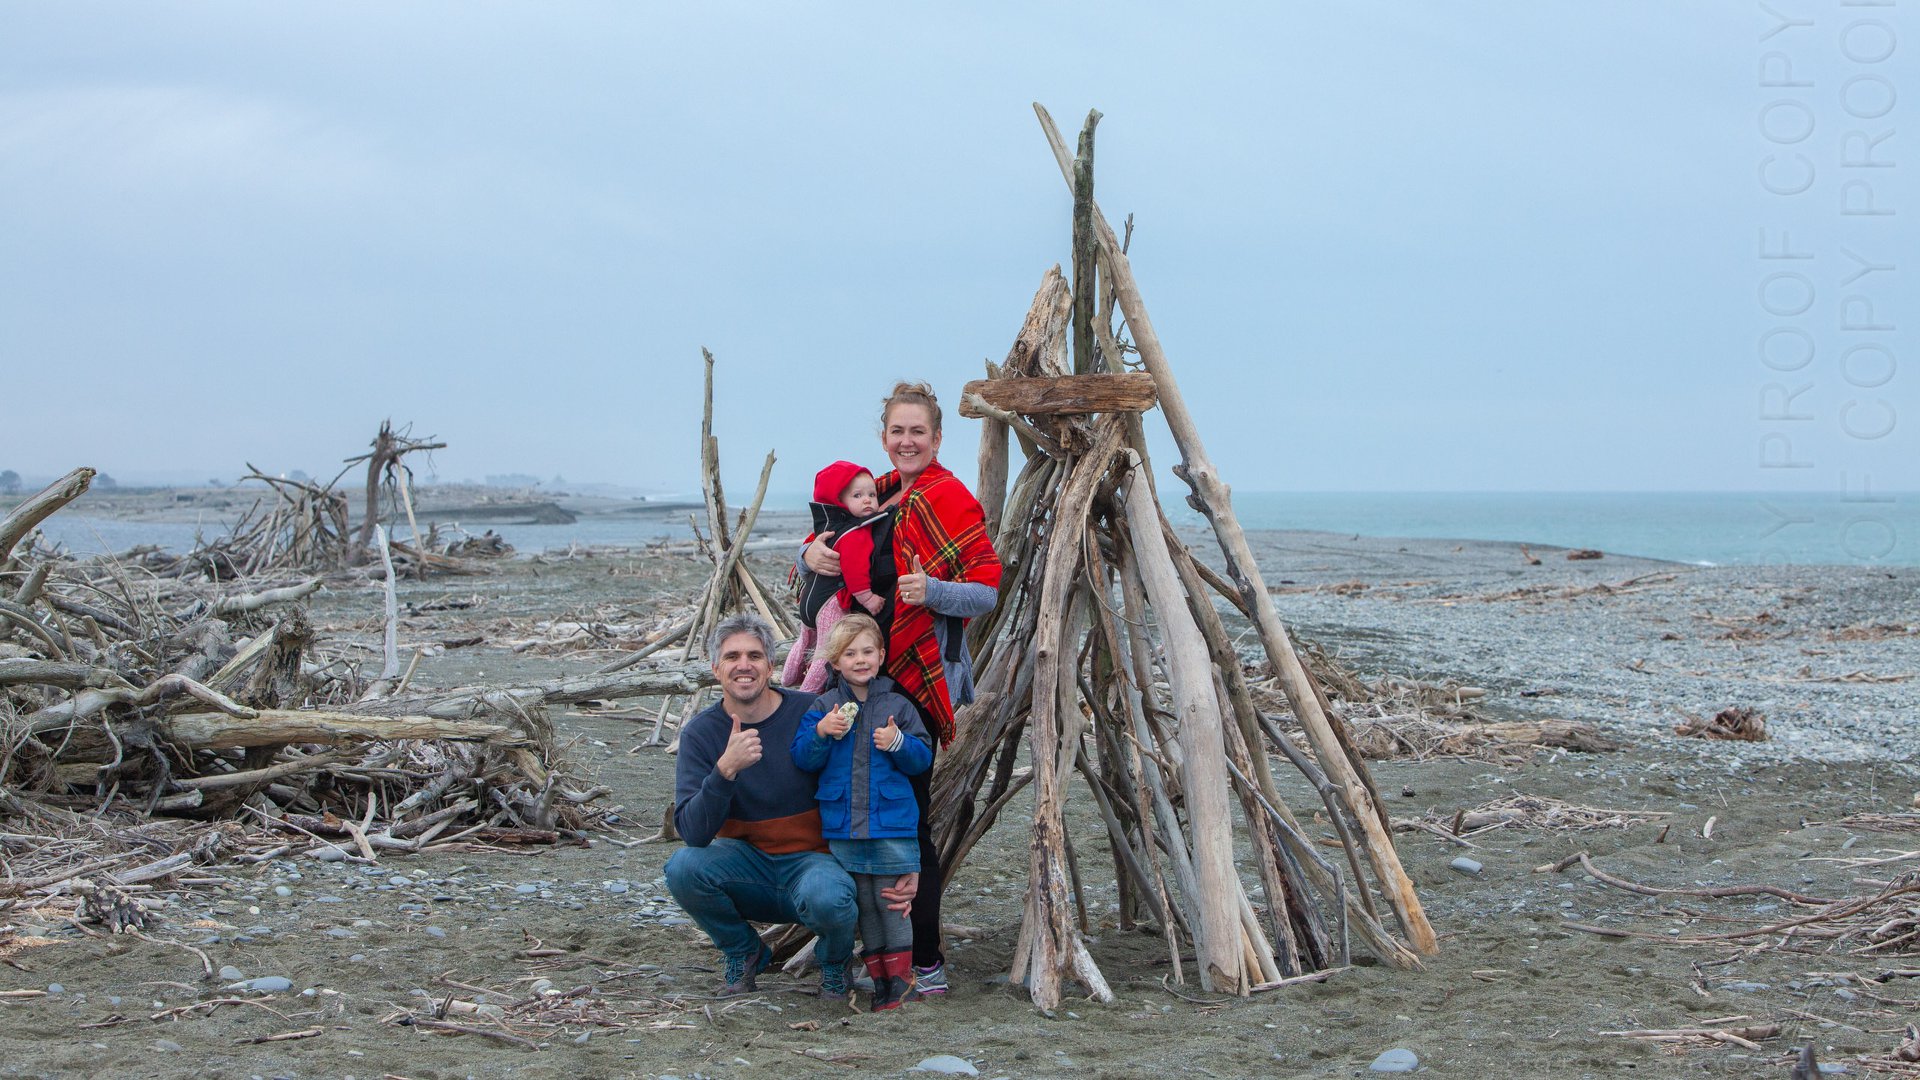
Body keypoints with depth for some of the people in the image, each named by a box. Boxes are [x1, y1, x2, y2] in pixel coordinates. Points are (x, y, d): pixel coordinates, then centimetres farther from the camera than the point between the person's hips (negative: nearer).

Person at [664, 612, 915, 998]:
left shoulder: (812, 715, -11)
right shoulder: (701, 733, -8)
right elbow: (693, 832, -19)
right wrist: (726, 768, -36)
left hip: (813, 858, -2)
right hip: (746, 860, 2)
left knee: (827, 900, -36)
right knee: (684, 867, -28)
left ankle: (834, 962, 2)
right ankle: (744, 953, 2)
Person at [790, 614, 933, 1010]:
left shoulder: (898, 706, 3)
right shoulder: (823, 707, 6)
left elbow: (923, 758, 2)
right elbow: (802, 760, 1)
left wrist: (898, 743, -17)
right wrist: (821, 733, -16)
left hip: (892, 825, -2)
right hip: (843, 828, 2)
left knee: (892, 904, -1)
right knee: (862, 905, 8)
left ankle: (899, 978, 5)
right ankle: (879, 979, 16)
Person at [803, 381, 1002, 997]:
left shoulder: (949, 499, -5)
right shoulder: (873, 494, 16)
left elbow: (987, 590, -8)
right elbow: (831, 544, 24)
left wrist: (931, 591, -26)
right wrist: (812, 553, 0)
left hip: (920, 677, -7)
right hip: (869, 673, 7)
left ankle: (926, 966, -2)